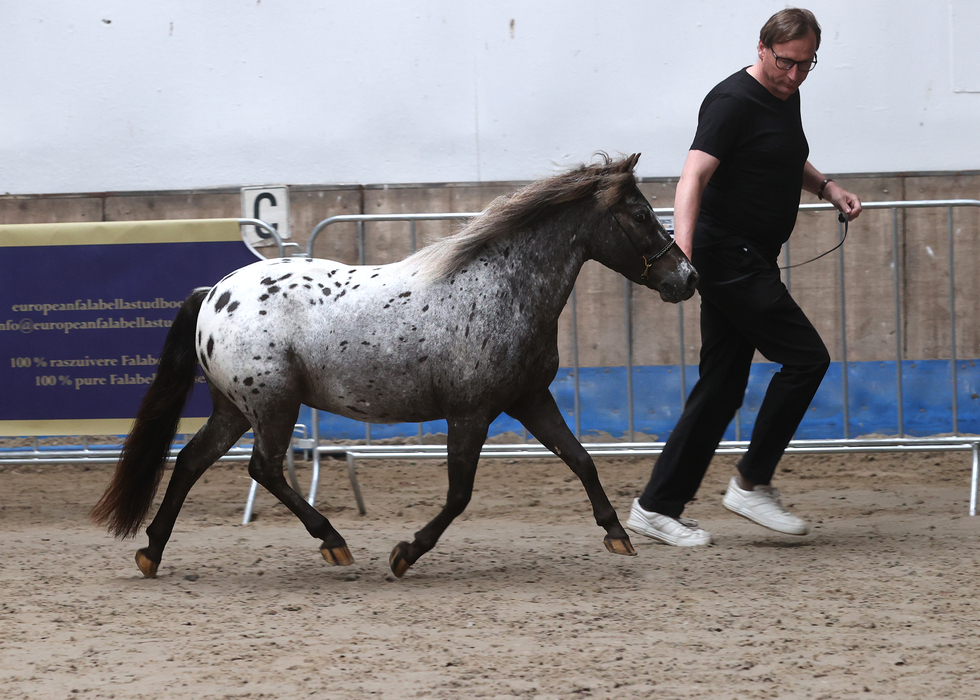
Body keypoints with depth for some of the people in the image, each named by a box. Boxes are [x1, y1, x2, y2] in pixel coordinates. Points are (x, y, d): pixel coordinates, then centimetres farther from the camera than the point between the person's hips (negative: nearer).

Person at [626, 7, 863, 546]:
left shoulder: (786, 98, 13)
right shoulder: (733, 102, -16)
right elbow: (694, 176, -28)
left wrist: (827, 188, 15)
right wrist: (682, 249, -42)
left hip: (749, 263, 9)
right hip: (730, 257, -9)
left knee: (721, 388, 8)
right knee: (805, 357, -10)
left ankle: (657, 507, 11)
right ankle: (752, 483, -1)